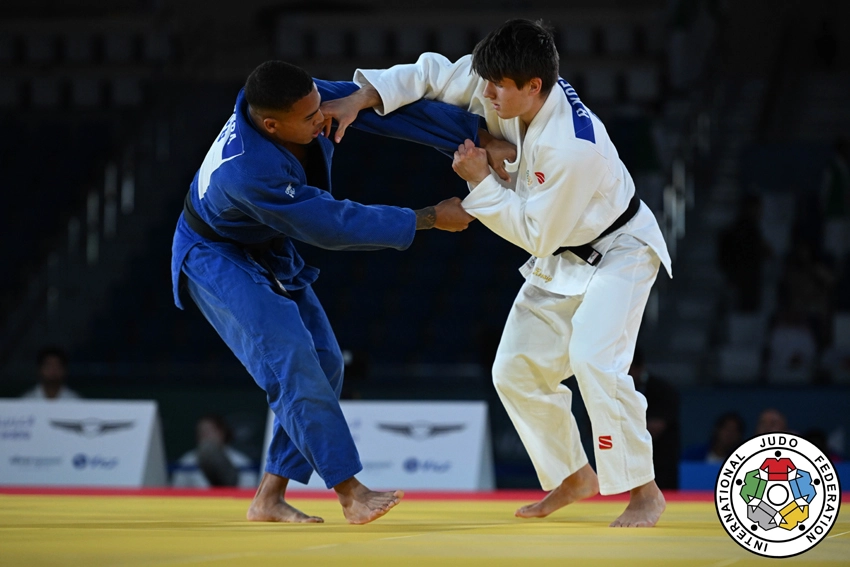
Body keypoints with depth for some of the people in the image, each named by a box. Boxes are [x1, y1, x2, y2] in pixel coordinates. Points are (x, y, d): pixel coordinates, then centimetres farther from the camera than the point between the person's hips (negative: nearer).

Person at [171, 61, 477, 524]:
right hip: (218, 257, -9)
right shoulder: (251, 172, -40)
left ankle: (269, 498, 8)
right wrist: (431, 219, -24)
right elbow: (335, 228, -31)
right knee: (292, 363, -23)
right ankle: (350, 494, -21)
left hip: (268, 252, 9)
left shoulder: (306, 100, -21)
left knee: (323, 363, 5)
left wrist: (477, 135, -17)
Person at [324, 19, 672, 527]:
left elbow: (534, 235, -28)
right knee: (518, 369, 7)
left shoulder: (572, 147, -38)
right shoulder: (507, 91, -16)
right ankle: (574, 477, 24)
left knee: (594, 359, -27)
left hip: (617, 251, -8)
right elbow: (433, 73, -5)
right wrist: (359, 100, -16)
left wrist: (481, 181, -25)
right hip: (561, 257, 9)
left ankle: (644, 492, -17)